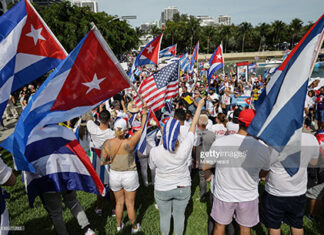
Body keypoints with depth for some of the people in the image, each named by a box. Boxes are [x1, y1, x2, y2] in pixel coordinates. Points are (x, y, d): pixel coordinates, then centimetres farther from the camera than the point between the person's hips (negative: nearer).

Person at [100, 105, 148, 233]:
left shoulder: (107, 143, -16)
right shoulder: (129, 143, -24)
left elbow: (102, 162, -7)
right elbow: (142, 129, -13)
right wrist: (144, 113, -2)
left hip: (114, 175, 3)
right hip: (129, 175, -2)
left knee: (119, 202, 23)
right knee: (130, 204, 16)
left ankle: (119, 226, 43)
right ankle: (134, 227, 37)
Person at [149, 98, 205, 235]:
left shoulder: (154, 151, -24)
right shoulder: (185, 148, -25)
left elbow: (152, 167, -3)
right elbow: (193, 126, -13)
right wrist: (199, 106, -1)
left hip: (162, 189, 0)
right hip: (183, 188, 0)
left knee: (164, 216, 22)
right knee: (179, 215, 21)